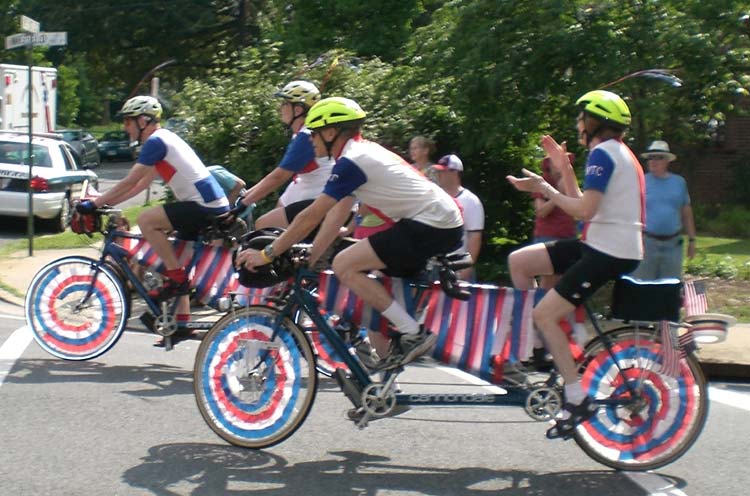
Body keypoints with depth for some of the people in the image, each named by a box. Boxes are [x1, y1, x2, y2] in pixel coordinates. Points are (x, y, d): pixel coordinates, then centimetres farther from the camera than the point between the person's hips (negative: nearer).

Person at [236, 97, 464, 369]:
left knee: (344, 265, -12)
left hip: (431, 225, -10)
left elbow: (310, 217, -13)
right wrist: (310, 257, 15)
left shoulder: (352, 161, -12)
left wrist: (266, 254, -6)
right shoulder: (364, 151, 17)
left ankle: (413, 334, -11)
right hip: (447, 224, 10)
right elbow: (338, 213, 18)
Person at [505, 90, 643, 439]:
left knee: (545, 315, -14)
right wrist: (563, 168, 11)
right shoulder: (616, 152, 19)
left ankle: (578, 400, -9)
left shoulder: (603, 153, -13)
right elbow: (582, 204, 18)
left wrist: (542, 188, -12)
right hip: (600, 244, 10)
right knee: (518, 261, 9)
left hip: (610, 252, -10)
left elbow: (584, 209, -22)